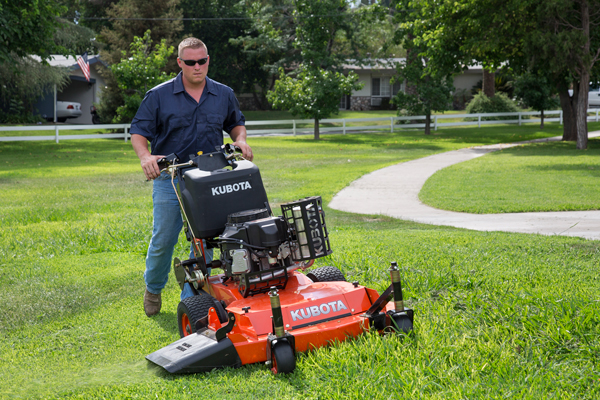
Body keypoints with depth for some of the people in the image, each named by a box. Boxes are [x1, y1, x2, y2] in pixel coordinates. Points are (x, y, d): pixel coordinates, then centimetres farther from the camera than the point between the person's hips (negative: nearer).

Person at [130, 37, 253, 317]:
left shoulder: (224, 95, 6)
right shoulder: (159, 95, -2)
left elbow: (236, 123, 21)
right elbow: (138, 131, -3)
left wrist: (240, 139, -1)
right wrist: (145, 157, -22)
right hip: (169, 178, -2)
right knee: (163, 239, 3)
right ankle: (153, 288, 28)